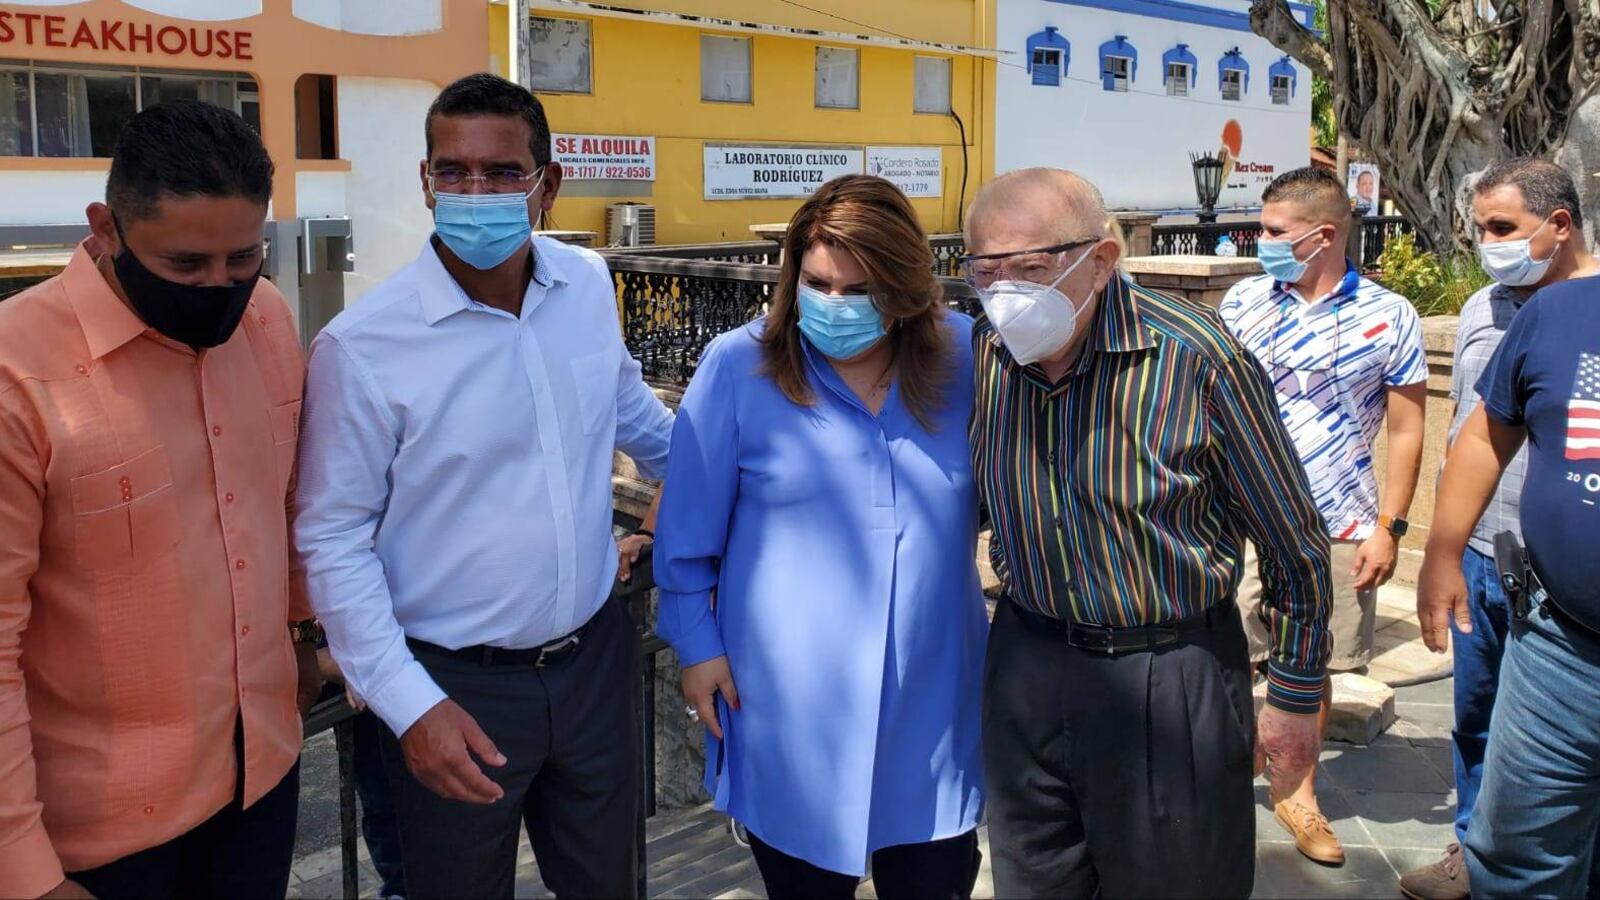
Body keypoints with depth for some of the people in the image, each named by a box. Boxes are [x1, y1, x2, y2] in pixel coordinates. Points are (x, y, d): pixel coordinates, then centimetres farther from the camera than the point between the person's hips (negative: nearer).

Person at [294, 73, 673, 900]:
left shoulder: (588, 284, -3)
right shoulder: (362, 345, -18)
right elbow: (333, 542, -12)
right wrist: (409, 704, -17)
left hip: (595, 657, 5)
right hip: (457, 685, -4)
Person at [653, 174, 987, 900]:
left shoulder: (964, 359, -2)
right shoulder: (738, 367, -10)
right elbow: (689, 529, -3)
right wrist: (696, 643, -1)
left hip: (932, 699, 2)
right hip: (788, 710, -2)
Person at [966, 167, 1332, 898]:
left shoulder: (1197, 358, -19)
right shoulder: (980, 353, -7)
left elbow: (1293, 542, -8)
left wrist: (1295, 695, -1)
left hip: (1170, 678, -4)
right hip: (1026, 665, 4)